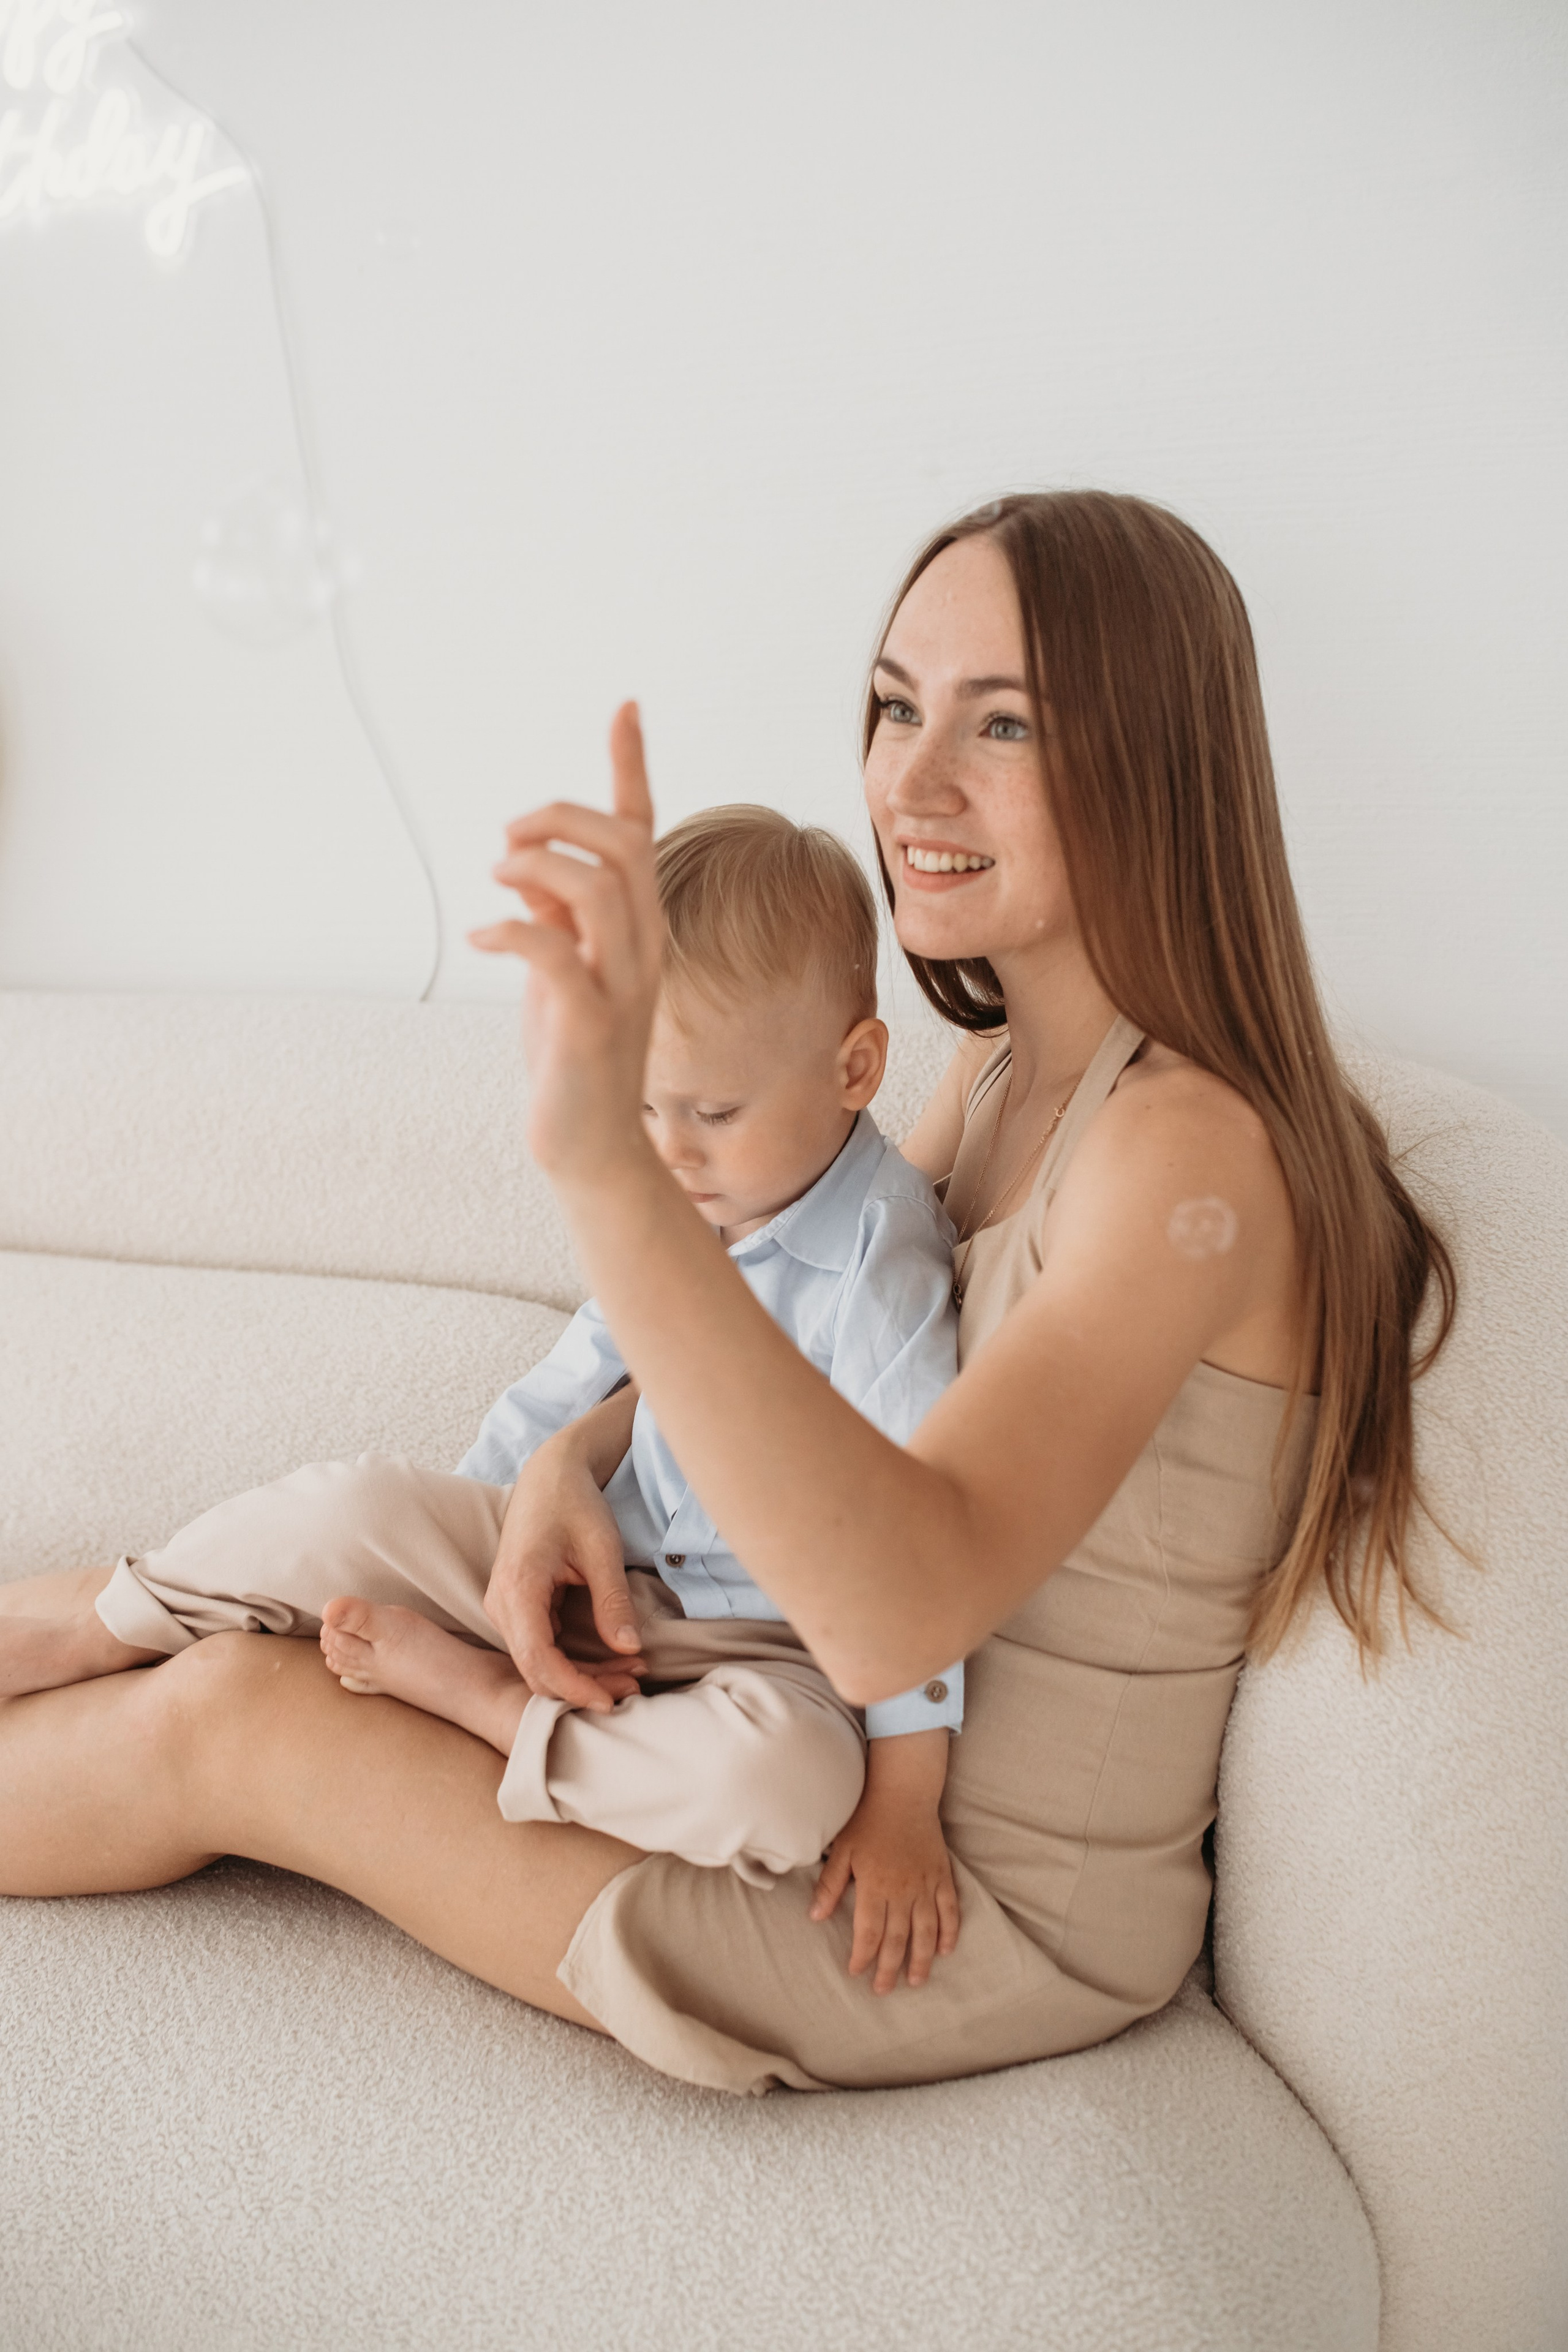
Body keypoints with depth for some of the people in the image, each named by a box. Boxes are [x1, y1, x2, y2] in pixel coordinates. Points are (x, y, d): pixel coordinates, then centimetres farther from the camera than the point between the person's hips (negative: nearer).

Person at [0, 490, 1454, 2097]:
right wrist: (575, 1454, -7)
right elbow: (806, 1314, 13)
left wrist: (608, 1163, -51)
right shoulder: (1009, 1067, 2)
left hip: (999, 1915, -7)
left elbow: (894, 1615, -40)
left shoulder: (1191, 1147, -27)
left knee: (228, 1722, -4)